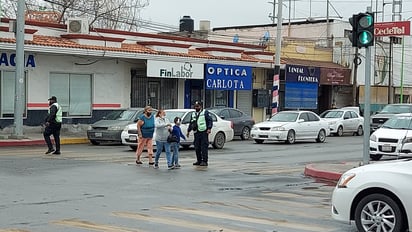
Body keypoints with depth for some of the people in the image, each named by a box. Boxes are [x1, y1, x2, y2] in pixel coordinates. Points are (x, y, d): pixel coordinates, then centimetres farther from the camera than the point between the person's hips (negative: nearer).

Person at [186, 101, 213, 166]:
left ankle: (204, 161, -7)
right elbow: (191, 123, 29)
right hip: (196, 133, 6)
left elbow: (210, 120, -4)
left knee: (204, 147, -9)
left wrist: (209, 128, -16)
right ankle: (199, 161, 15)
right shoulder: (193, 114, 21)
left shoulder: (205, 112, 3)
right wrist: (188, 131, 23)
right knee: (197, 147, 6)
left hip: (203, 132, -6)